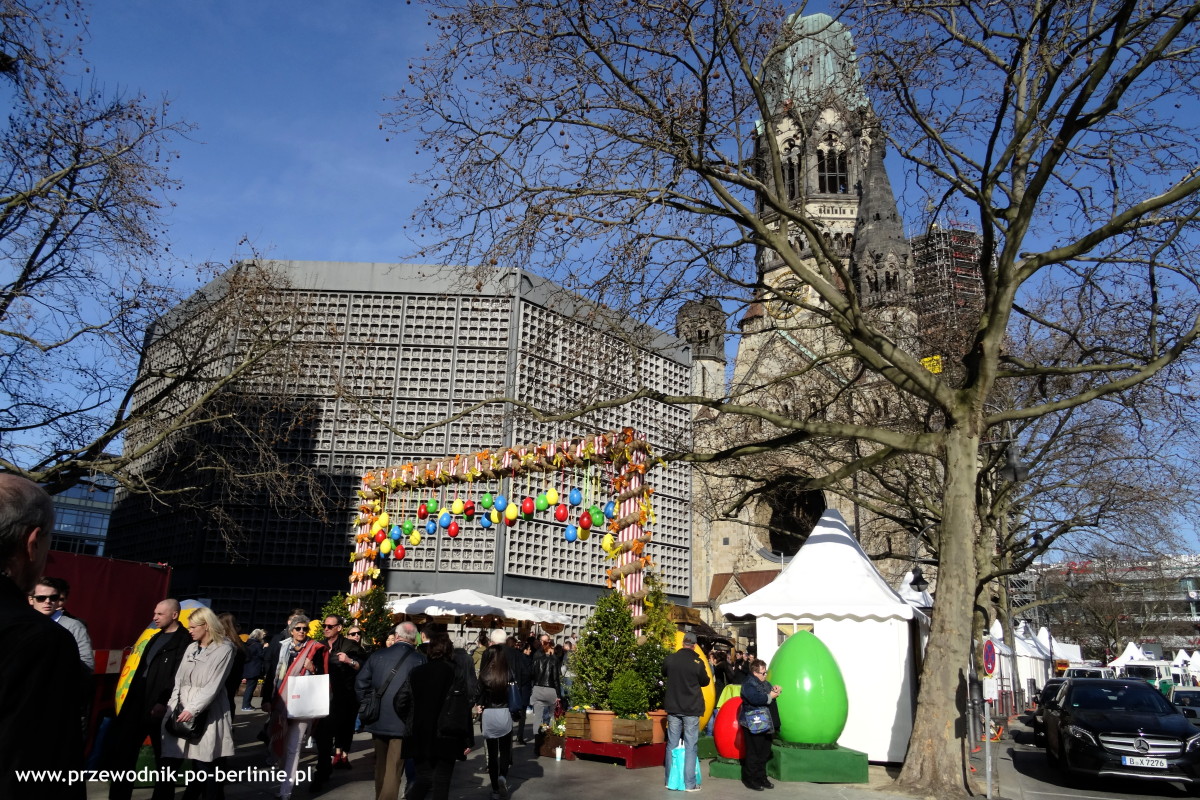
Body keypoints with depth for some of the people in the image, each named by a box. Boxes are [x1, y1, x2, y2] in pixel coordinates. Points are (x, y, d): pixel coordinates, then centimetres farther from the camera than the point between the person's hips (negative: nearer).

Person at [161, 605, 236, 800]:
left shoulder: (223, 649, -4)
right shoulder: (192, 648, 15)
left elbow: (213, 686, -10)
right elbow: (179, 680, 13)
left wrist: (192, 710, -15)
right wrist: (173, 707, 2)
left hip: (206, 715, -6)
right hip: (183, 711, 6)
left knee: (204, 767, -4)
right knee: (170, 762, 1)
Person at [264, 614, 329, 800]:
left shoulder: (315, 650, 0)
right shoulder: (280, 647, 5)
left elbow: (322, 678, 4)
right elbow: (271, 675, 5)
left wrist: (313, 669, -16)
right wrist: (266, 699, -1)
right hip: (280, 703, 3)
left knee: (293, 748, -5)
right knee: (277, 744, 13)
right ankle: (290, 776, 37)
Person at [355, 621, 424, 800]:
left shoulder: (377, 655, 0)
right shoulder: (419, 659, -11)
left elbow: (360, 684, 2)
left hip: (377, 718, 4)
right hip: (403, 721, -4)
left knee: (380, 765, 21)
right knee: (394, 769, 3)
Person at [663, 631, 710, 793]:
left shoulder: (670, 659, -5)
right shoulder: (697, 662, -13)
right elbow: (705, 682, 3)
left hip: (673, 707, 3)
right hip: (691, 708, -3)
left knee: (672, 744, 10)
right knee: (690, 746, 3)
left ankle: (670, 780, 15)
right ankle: (689, 784, 2)